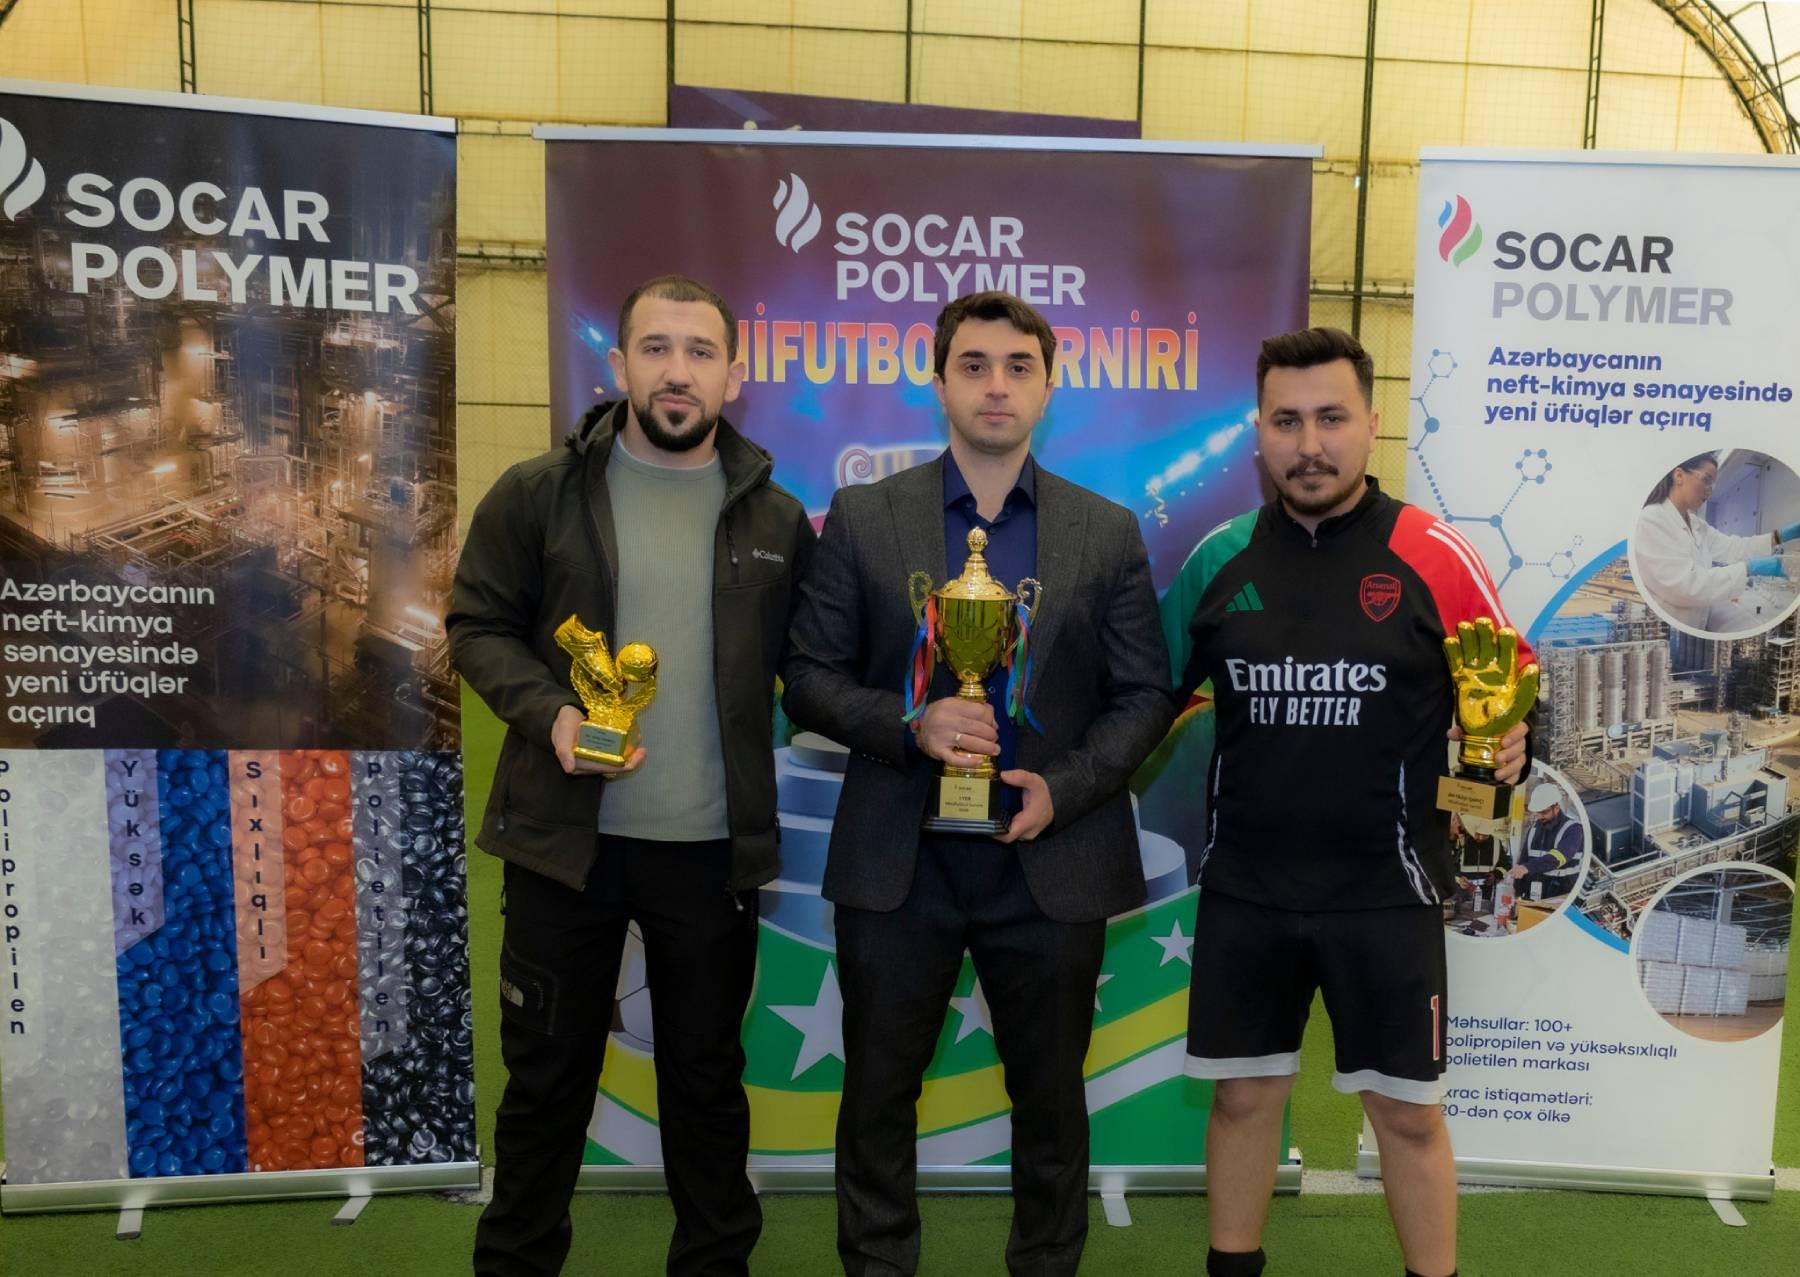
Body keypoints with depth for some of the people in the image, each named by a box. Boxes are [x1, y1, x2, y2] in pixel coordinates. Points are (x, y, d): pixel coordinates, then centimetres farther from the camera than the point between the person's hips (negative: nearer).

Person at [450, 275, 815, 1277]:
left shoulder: (776, 518, 4)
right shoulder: (537, 493, -2)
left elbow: (799, 662, 10)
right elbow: (479, 625, 0)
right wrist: (548, 714, -16)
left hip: (713, 847, 1)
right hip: (565, 837, -1)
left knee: (707, 1073, 16)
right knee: (548, 1070, 13)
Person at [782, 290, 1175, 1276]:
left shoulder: (1108, 532, 3)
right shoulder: (862, 518, 1)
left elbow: (1143, 696, 2)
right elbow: (809, 676, -1)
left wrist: (1063, 787, -13)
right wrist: (910, 723, -18)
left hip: (1050, 863, 1)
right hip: (897, 862, 0)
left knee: (1050, 1099, 15)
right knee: (878, 1095, 12)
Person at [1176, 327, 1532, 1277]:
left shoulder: (1435, 557, -7)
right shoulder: (1222, 554, 0)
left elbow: (1505, 690, 2)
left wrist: (1507, 750, -17)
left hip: (1385, 888, -2)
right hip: (1245, 886, 2)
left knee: (1408, 1111, 11)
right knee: (1243, 1094, 15)